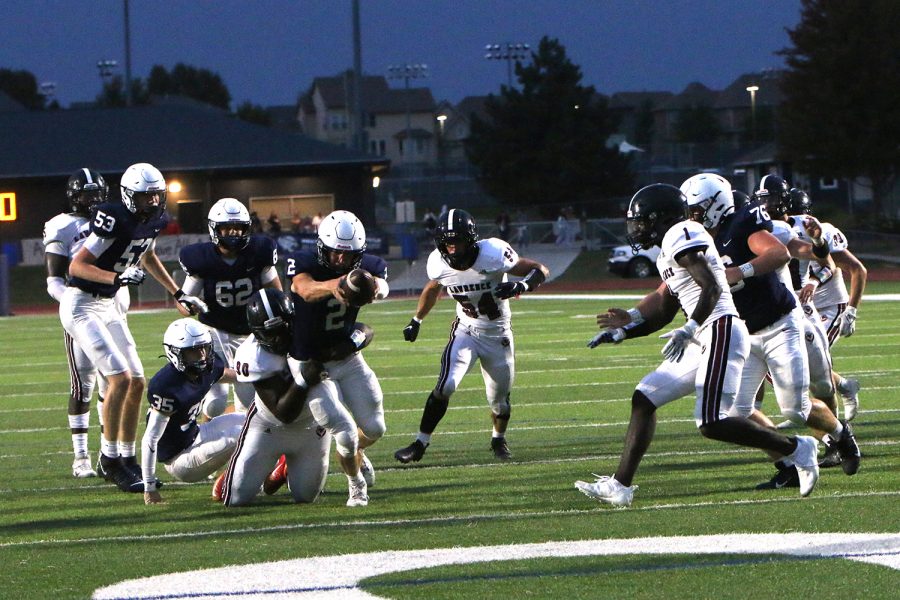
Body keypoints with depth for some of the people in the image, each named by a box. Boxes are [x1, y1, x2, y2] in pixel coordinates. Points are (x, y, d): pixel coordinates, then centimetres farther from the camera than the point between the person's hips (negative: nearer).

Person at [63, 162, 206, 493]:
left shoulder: (151, 222, 3)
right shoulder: (115, 221, -23)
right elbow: (76, 266, -24)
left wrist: (178, 294, 28)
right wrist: (117, 276, -36)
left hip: (107, 305, 9)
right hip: (81, 305, -9)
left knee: (137, 383, 7)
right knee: (120, 377, -18)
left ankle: (127, 459, 17)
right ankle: (109, 459, -8)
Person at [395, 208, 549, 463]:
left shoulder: (492, 255, -27)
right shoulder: (439, 264, -15)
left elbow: (540, 270, -19)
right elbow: (432, 289, 10)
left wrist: (521, 286, -39)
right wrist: (416, 321, 16)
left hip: (498, 334, -1)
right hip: (466, 330, 1)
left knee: (500, 399, 9)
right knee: (445, 386, -19)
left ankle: (499, 439, 40)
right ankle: (420, 444, -9)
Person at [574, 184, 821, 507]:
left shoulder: (681, 236, -7)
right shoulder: (670, 250, 23)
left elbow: (712, 289, -18)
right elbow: (663, 314, 30)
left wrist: (689, 330, -25)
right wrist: (623, 331, 29)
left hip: (721, 332, -11)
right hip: (703, 342, 11)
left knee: (712, 424, -18)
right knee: (644, 399, 8)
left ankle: (796, 448, -4)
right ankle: (620, 485, 7)